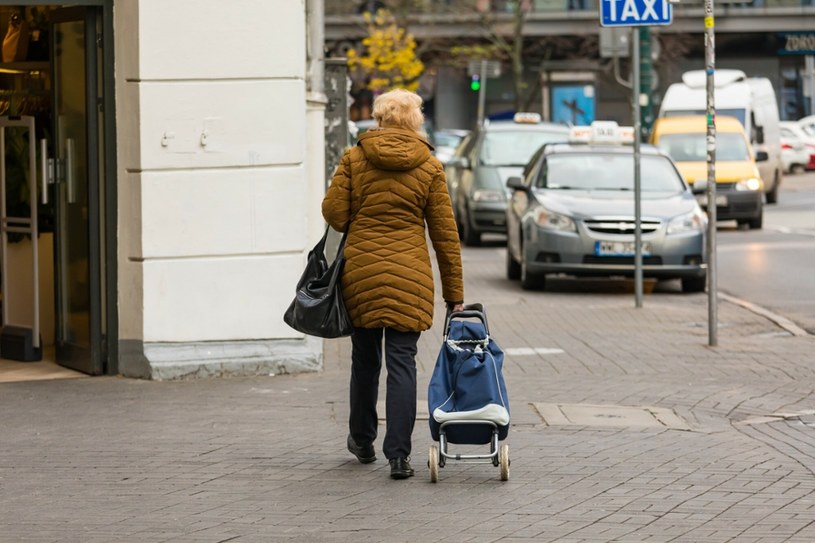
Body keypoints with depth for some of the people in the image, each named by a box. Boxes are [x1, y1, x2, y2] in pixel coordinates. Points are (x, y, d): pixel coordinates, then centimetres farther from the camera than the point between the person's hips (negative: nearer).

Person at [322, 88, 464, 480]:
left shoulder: (354, 158, 0)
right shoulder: (429, 167, 0)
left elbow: (333, 212, -4)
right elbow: (445, 233, 2)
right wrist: (454, 293, 7)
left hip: (360, 270, 1)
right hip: (409, 275, -1)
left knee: (364, 359, 16)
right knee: (402, 363, -1)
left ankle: (362, 441, 30)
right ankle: (398, 455, -6)